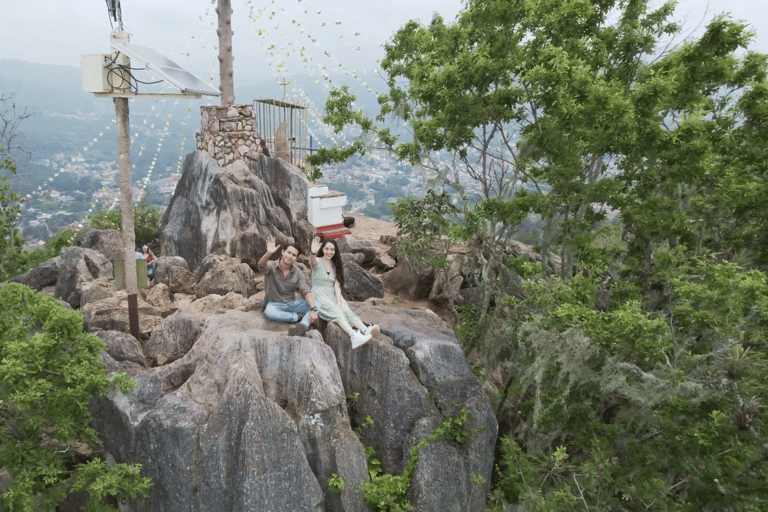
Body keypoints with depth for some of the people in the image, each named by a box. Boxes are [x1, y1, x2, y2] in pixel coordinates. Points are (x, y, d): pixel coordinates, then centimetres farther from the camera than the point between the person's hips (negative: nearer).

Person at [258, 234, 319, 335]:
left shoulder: (297, 272, 0)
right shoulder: (272, 266, -8)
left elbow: (306, 291, -11)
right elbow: (262, 266, -33)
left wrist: (313, 310, -28)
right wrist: (268, 253, -55)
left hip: (292, 303, 3)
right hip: (274, 304, -3)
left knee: (316, 304, -17)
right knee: (269, 312, -39)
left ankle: (304, 324, -42)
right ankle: (299, 317, -21)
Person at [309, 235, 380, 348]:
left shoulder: (336, 265, 19)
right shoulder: (317, 261, 6)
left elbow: (337, 285, 6)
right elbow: (312, 261, -22)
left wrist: (339, 301, -11)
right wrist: (313, 253, -47)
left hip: (332, 295, 4)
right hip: (319, 295, -4)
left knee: (347, 311, -27)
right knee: (337, 313, -32)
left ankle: (366, 330, -53)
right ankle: (354, 336, -56)